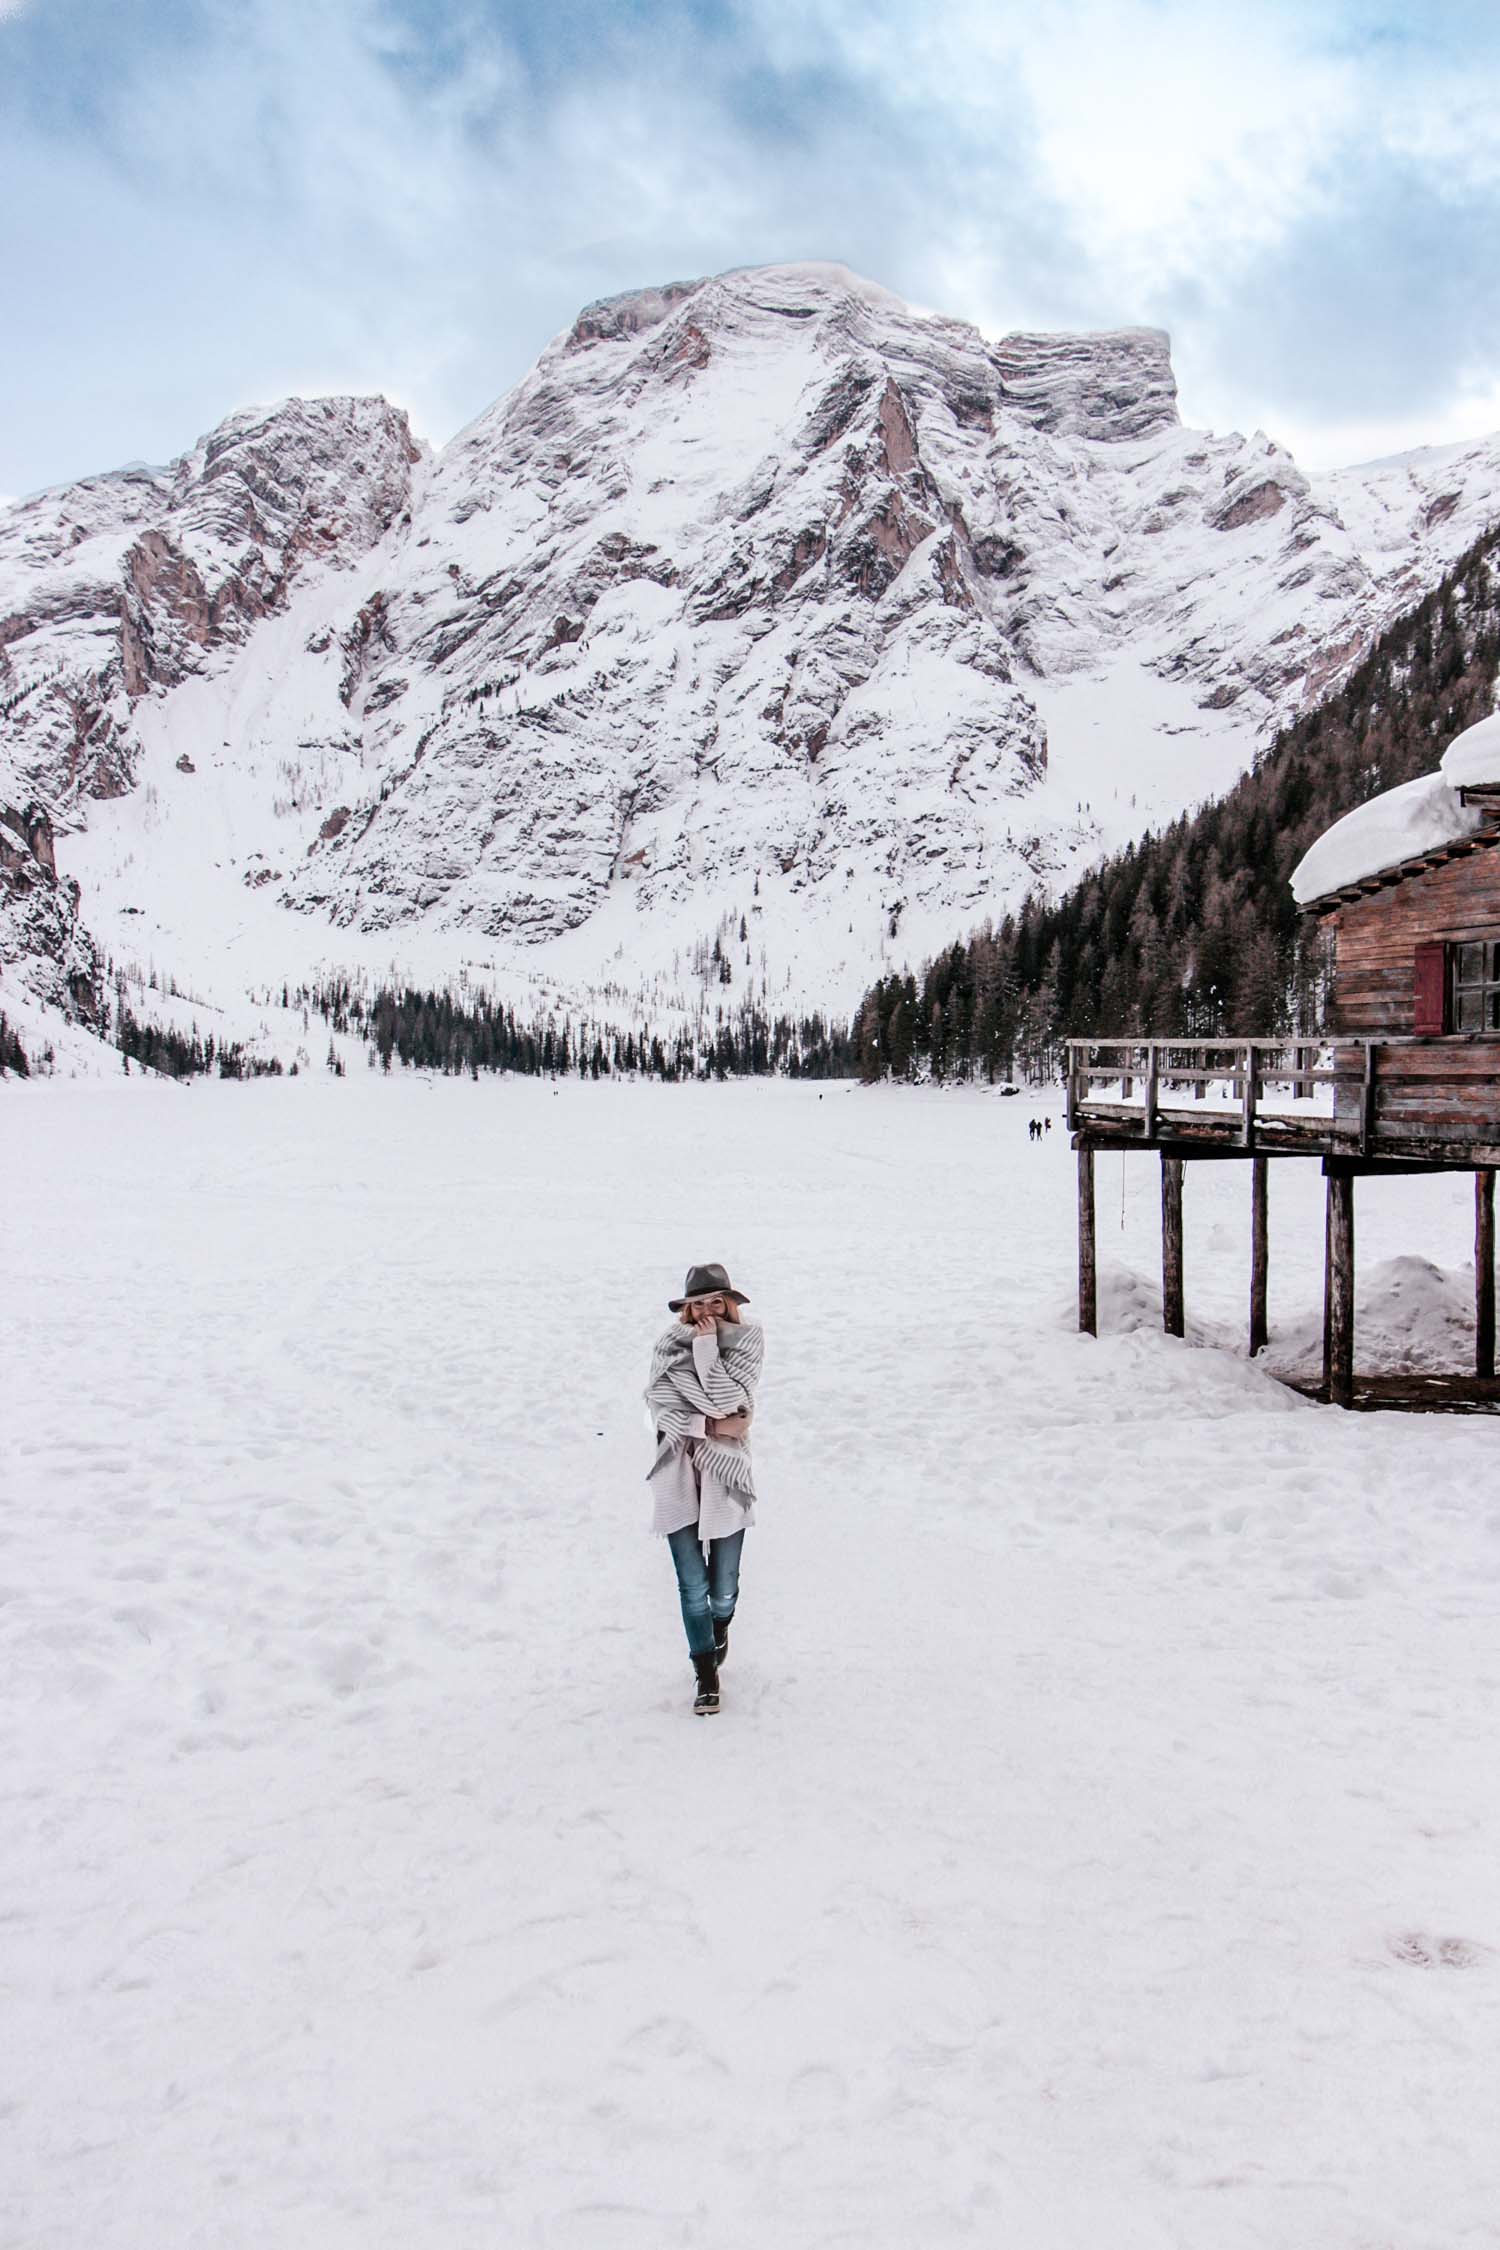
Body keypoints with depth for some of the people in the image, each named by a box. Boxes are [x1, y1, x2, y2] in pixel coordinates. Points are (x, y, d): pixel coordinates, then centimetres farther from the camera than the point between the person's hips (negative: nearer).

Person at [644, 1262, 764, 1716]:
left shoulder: (746, 1339, -3)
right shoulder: (669, 1344, 0)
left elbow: (729, 1399, -15)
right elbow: (662, 1409, -8)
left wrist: (706, 1347, -16)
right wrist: (712, 1426, -13)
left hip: (724, 1473, 0)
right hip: (677, 1476, 0)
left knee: (723, 1584, 8)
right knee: (692, 1585, -1)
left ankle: (719, 1629, 43)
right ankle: (707, 1675, 14)